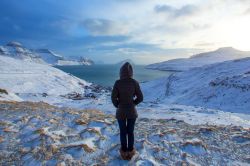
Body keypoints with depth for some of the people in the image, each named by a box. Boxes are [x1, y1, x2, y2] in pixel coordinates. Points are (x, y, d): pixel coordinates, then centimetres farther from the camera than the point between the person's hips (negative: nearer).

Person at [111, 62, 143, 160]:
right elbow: (140, 98, -8)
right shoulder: (135, 83, -11)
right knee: (130, 132, 18)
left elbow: (113, 97, -14)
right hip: (132, 111, 1)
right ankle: (130, 152, 33)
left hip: (121, 112, -1)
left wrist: (117, 105, 5)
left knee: (123, 132, 17)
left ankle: (124, 152, 33)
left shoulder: (118, 83, -14)